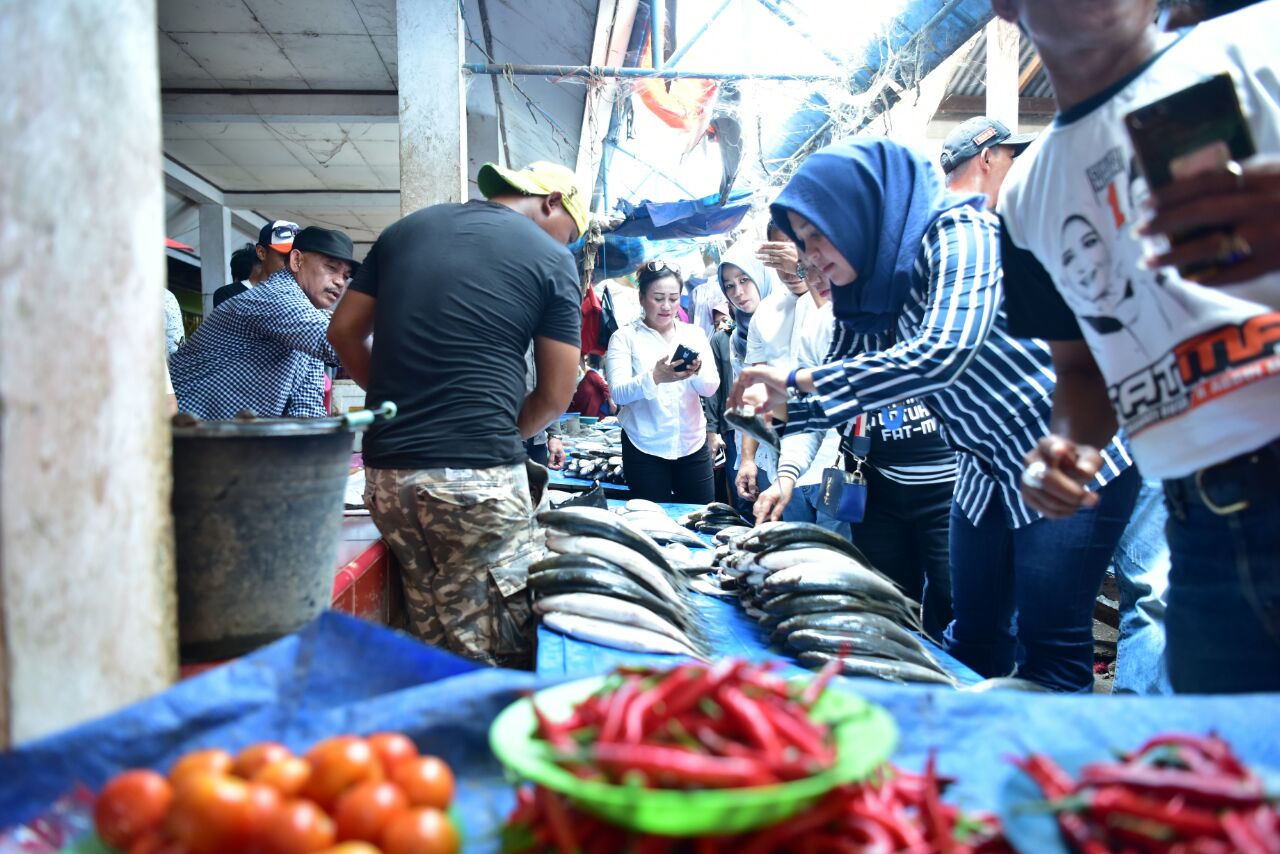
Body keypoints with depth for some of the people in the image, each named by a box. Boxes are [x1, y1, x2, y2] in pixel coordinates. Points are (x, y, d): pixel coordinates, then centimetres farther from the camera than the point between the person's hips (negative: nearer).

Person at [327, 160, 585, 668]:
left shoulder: (408, 228, 16)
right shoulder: (551, 259, 2)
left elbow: (344, 331, 17)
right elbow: (555, 395, 1)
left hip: (387, 469, 6)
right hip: (477, 475, -6)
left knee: (433, 639, 14)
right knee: (505, 654, 1)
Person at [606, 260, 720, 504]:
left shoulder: (694, 334, 6)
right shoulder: (624, 337, -4)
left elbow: (711, 387, -2)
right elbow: (618, 393, -15)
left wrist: (697, 372, -25)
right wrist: (654, 378, -33)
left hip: (693, 446, 3)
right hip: (645, 449, -3)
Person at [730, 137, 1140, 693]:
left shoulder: (958, 233, -18)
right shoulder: (868, 296, 4)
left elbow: (943, 354, -33)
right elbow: (844, 391, 13)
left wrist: (800, 378, -30)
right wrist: (780, 409, -7)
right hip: (986, 474, 8)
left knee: (1050, 649, -3)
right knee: (974, 642, 11)